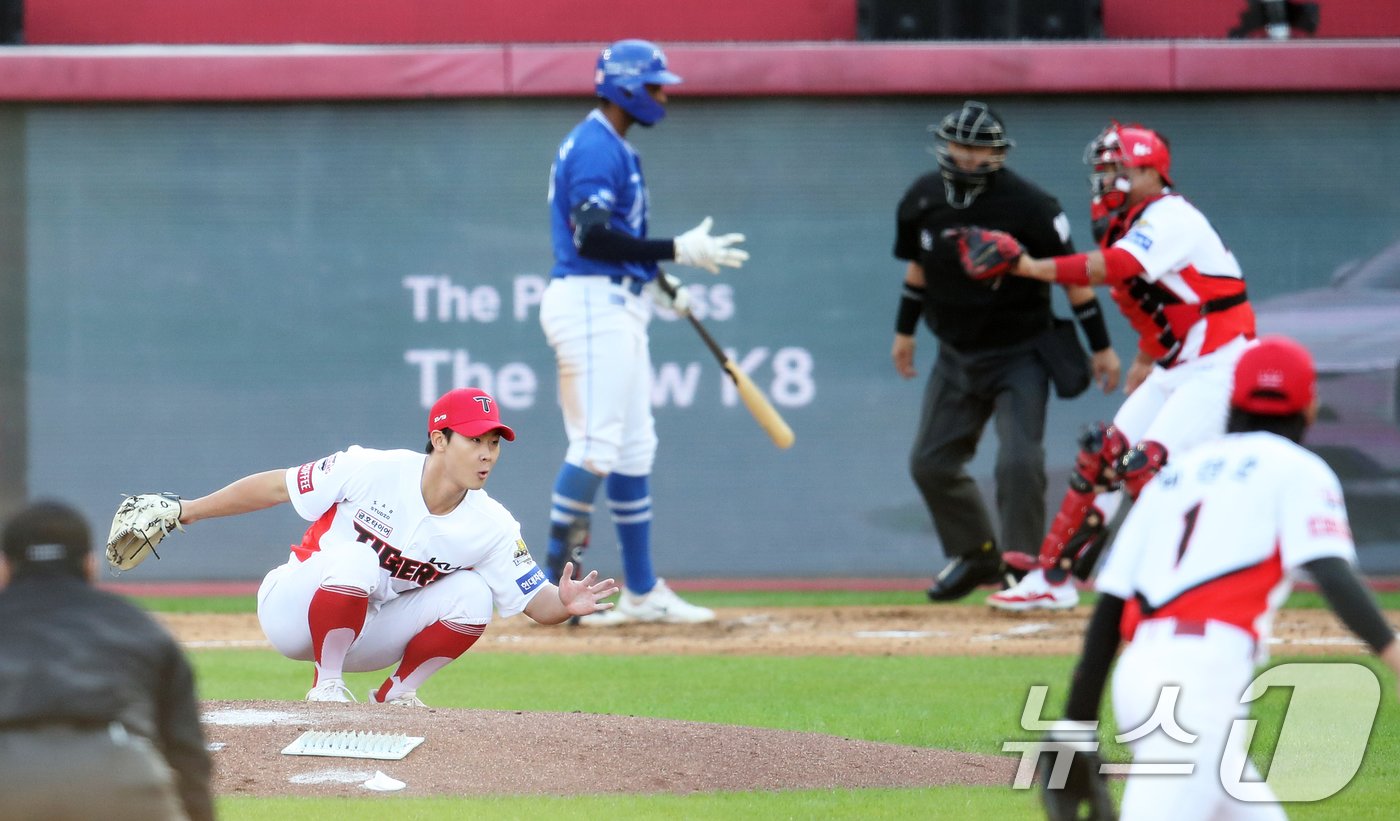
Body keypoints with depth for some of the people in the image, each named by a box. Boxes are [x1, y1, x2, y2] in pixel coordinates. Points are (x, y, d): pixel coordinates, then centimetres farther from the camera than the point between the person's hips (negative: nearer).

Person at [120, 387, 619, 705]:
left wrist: (565, 604, -37)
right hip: (292, 616, -4)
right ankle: (327, 685, -17)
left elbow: (536, 602, -12)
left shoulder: (492, 528, -13)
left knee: (472, 595, -20)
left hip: (367, 632, 4)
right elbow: (274, 487, -14)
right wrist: (186, 512, -13)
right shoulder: (372, 472, -23)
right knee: (356, 558, -37)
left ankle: (397, 693, -1)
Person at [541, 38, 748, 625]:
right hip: (591, 306, -11)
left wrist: (660, 285, 16)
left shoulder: (612, 148, 18)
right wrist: (677, 251, -24)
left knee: (634, 449, 11)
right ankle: (557, 581, -10)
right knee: (596, 445, -13)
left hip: (617, 308, 11)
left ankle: (643, 591, 15)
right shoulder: (596, 148, -14)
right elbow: (592, 237, -24)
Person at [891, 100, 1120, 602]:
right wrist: (905, 329, 22)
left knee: (1019, 464, -17)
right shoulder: (923, 200, -3)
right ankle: (976, 555, 28)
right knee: (932, 462, 8)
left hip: (1019, 356, -5)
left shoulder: (1028, 206, -19)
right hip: (956, 354, 6)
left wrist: (1101, 346, -8)